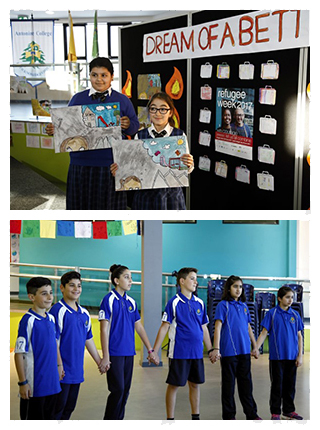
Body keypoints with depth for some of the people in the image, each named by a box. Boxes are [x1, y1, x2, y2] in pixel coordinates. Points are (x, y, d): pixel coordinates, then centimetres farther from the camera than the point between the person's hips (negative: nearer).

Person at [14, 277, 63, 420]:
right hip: (34, 385, -7)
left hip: (52, 383, 7)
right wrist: (23, 383, -15)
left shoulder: (51, 319, 7)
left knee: (49, 417, 15)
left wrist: (59, 365, 20)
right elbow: (19, 354, -15)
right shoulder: (28, 321, -15)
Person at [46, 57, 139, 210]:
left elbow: (135, 126, 5)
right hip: (81, 164, 1)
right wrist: (55, 130, -8)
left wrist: (128, 125, -18)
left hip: (111, 165, -1)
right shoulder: (77, 98, 12)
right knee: (80, 204, 4)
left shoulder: (122, 100, 8)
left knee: (108, 205, 2)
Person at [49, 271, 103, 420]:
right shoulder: (58, 310, -13)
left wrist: (99, 361, 24)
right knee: (57, 409, 0)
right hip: (63, 372, -7)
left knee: (69, 408, 14)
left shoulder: (84, 313, 10)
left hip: (77, 372, 7)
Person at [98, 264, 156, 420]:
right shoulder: (109, 300, -9)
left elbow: (139, 327, 16)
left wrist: (150, 349, 14)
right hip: (115, 353, -7)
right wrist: (105, 357, -17)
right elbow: (104, 329, -12)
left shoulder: (131, 302, 10)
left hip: (128, 353, 7)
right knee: (117, 390, -6)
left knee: (125, 390, 9)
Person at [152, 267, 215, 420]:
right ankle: (170, 418, 11)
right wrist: (154, 351, -10)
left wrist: (210, 349, 16)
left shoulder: (199, 303, 8)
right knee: (174, 385, 2)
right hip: (179, 352, -5)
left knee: (195, 384, 12)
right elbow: (164, 328, -7)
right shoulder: (174, 302, -7)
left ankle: (196, 416, 23)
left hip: (197, 353, 5)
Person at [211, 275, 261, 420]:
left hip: (244, 350, 5)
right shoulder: (223, 305, -5)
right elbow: (218, 327, -11)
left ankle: (251, 413, 19)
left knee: (246, 382, 11)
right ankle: (229, 415, 12)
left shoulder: (244, 306, 13)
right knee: (228, 383, 4)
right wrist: (216, 349, -18)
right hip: (229, 351, -5)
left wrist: (255, 347, 17)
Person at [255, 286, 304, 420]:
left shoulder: (295, 315, 6)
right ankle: (275, 413, 12)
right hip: (277, 356, -3)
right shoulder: (272, 313, -4)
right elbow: (264, 333, -3)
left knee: (290, 385, 10)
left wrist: (300, 356, 4)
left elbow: (299, 336, 9)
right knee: (277, 385, 3)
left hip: (291, 357, 3)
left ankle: (289, 411, 22)